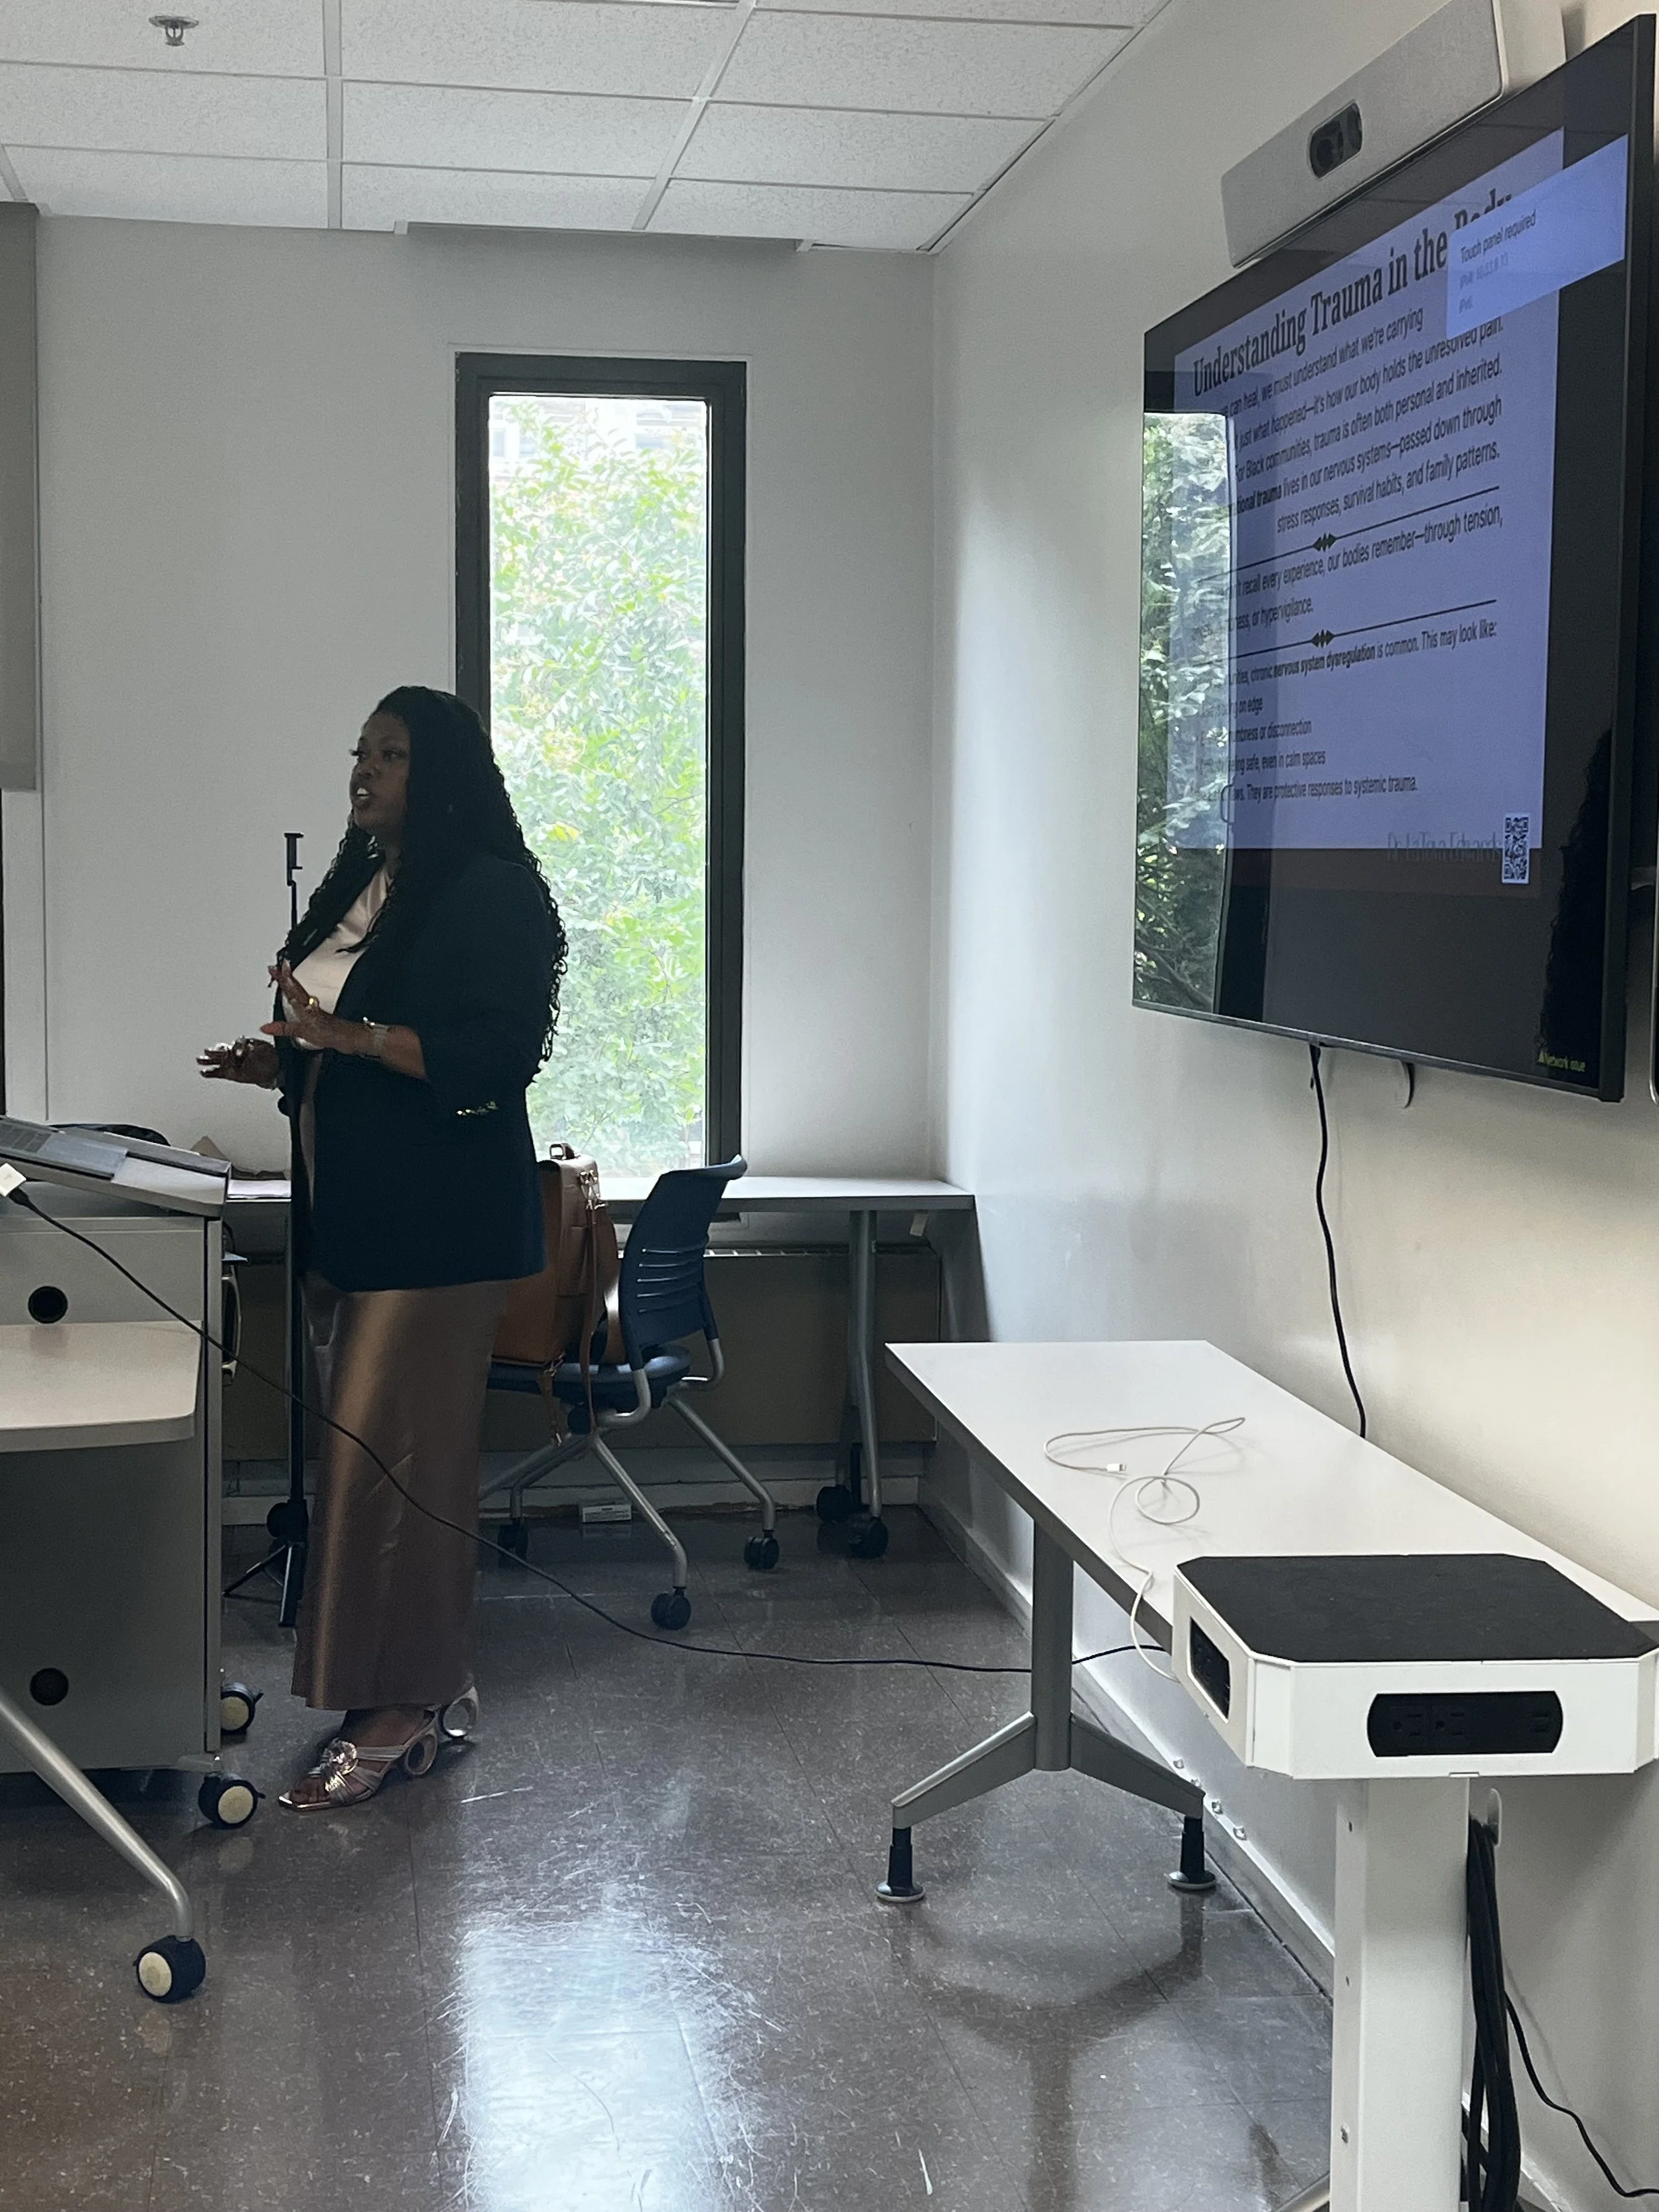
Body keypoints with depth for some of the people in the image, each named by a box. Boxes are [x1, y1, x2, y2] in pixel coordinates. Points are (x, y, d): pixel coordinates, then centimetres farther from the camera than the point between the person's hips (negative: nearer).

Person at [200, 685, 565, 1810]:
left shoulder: (493, 894, -9)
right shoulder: (361, 888, 17)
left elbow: (496, 1053, -19)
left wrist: (349, 1034, -23)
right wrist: (282, 1061, 7)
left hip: (440, 1219, -9)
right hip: (355, 1211, 9)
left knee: (390, 1453, -8)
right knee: (376, 1448, 10)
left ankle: (397, 1712, -2)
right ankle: (429, 1685, 19)